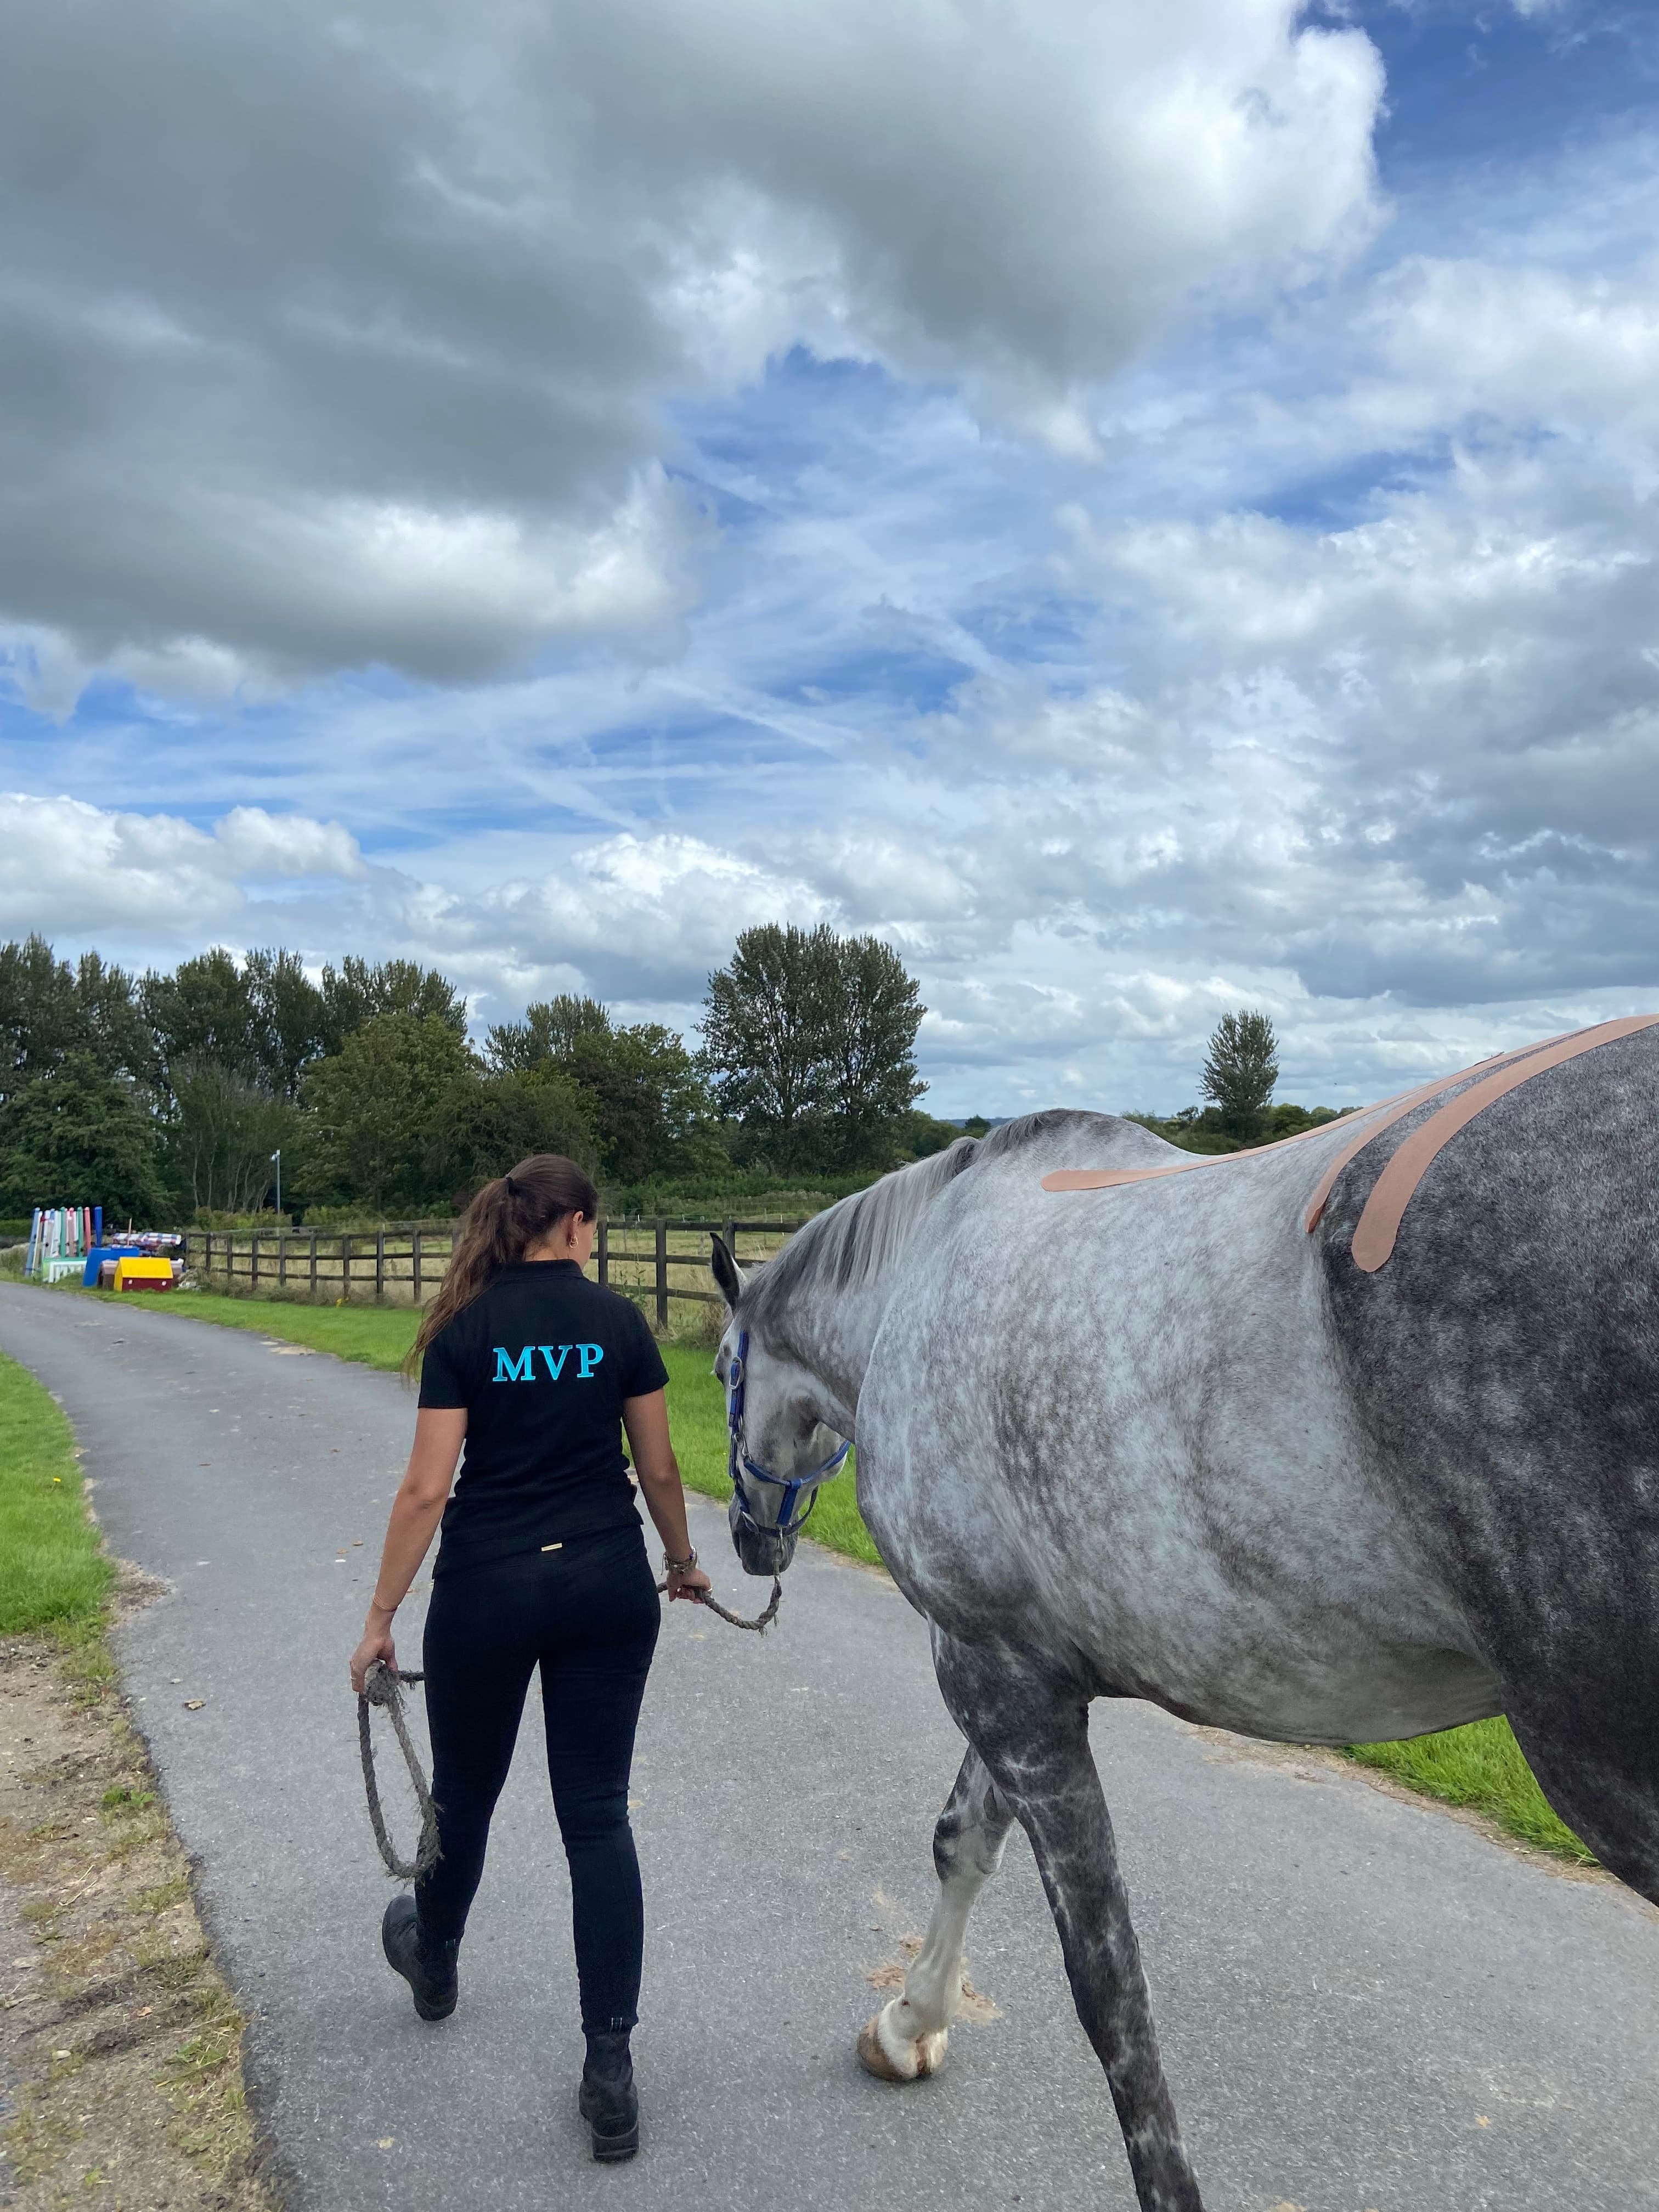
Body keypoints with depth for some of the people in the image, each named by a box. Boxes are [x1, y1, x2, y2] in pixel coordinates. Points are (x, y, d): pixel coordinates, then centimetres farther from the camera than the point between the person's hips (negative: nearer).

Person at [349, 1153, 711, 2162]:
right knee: (598, 1814, 8)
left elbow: (427, 1490, -10)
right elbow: (659, 1468, 1)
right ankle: (611, 2069, 7)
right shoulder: (619, 1320, -4)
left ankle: (434, 1962, 50)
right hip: (607, 1587, 1)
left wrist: (381, 1616, -2)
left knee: (465, 1792, 22)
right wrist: (683, 1562, 18)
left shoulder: (463, 1331, -7)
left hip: (488, 1591, 0)